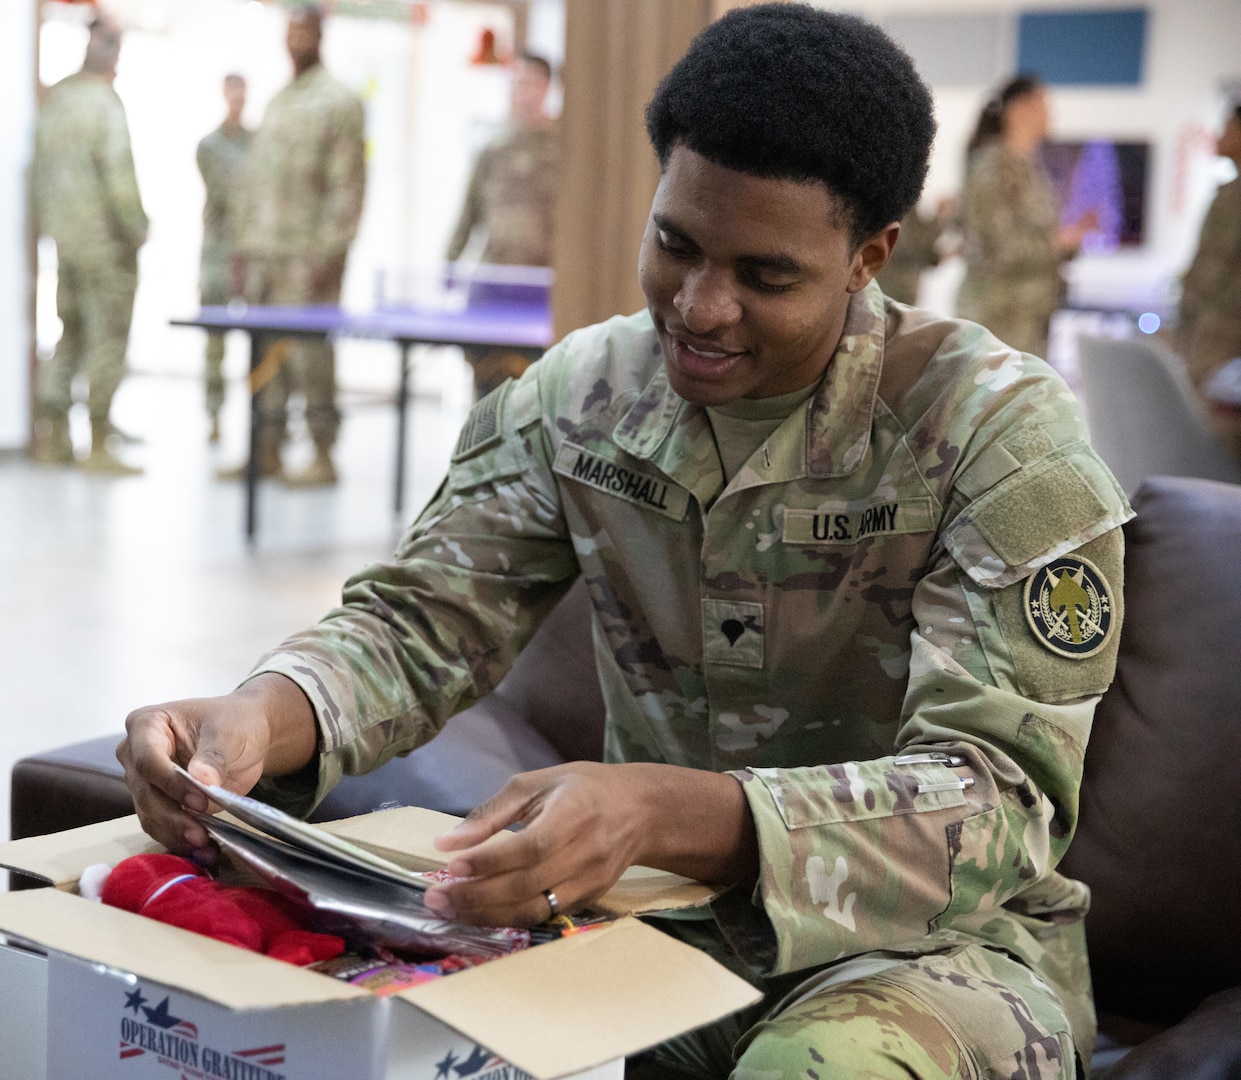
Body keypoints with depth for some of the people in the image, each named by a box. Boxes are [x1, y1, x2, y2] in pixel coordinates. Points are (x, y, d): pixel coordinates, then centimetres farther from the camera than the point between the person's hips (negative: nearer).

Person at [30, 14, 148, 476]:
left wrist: (48, 224, 18)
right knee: (108, 339, -2)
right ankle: (99, 447, 0)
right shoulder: (105, 103, -15)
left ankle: (51, 438, 17)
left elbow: (41, 167, 12)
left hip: (64, 237, 8)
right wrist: (137, 228, -9)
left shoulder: (55, 97, 9)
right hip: (105, 240, -8)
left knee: (70, 336, 16)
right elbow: (118, 173, -19)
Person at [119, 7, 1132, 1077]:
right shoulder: (579, 394, 0)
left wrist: (660, 811, -42)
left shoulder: (1004, 430, -16)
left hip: (929, 933, -3)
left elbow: (999, 798, -24)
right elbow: (422, 621, 1)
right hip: (660, 906, 4)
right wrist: (261, 717, -25)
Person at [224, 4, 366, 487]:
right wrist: (245, 245, 16)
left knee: (310, 354, -7)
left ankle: (323, 457, -1)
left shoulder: (338, 102, -4)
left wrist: (330, 253, -16)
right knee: (266, 355, 8)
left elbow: (348, 184, -10)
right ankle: (267, 452, 14)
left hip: (309, 255, -7)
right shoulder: (276, 104, 19)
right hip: (264, 252, 7)